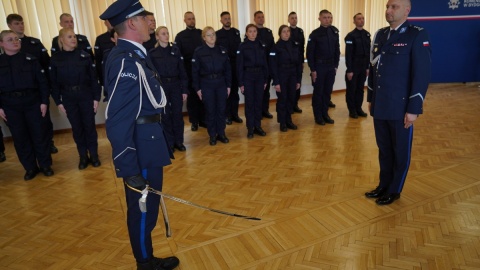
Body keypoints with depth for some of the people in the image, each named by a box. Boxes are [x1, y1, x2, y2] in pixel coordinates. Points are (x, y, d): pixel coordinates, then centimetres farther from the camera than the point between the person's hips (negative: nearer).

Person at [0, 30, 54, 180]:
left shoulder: (30, 59, 3)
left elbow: (42, 82, 2)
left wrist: (44, 101, -5)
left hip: (33, 102, -1)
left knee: (39, 134, 3)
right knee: (20, 137, 7)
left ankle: (45, 165, 17)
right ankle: (30, 168, 19)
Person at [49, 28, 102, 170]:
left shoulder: (84, 56, -1)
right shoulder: (55, 59, 1)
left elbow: (93, 78, -1)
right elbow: (54, 82, 3)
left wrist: (96, 97, -5)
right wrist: (58, 102, -1)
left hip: (86, 96, -1)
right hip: (68, 98, 1)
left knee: (89, 126, 4)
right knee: (77, 128, 8)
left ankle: (94, 155, 17)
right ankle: (83, 156, 20)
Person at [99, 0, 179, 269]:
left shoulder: (135, 54, 9)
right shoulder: (126, 61, -21)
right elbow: (118, 120, -25)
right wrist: (129, 169, -25)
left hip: (148, 142, 10)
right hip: (141, 148, -10)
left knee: (147, 207, 20)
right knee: (143, 208, 8)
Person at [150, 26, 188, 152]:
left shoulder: (175, 50, 4)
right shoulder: (152, 53, -1)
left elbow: (182, 70, 3)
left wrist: (185, 89, -2)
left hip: (176, 85, 2)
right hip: (161, 86, -1)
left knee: (177, 114, 4)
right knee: (165, 115, 4)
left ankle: (179, 141, 17)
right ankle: (169, 143, 15)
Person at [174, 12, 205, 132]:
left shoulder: (201, 33, 9)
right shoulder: (180, 36, 4)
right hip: (188, 71, -1)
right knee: (191, 95, 4)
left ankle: (203, 119, 15)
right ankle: (194, 121, 12)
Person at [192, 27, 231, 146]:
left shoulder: (222, 50, 5)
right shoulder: (198, 52, -3)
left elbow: (227, 69, 7)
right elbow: (195, 71, -3)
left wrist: (228, 85, 4)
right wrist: (197, 88, -6)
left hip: (221, 83, 3)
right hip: (206, 85, -2)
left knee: (221, 109, 7)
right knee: (210, 111, 4)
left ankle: (221, 133, 21)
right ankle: (212, 135, 16)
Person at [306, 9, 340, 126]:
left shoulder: (334, 32, 6)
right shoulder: (315, 33, -7)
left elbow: (337, 50, 11)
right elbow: (309, 53, -8)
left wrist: (336, 65, 6)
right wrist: (312, 69, -11)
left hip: (331, 67, 4)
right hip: (319, 67, -4)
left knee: (328, 92, 10)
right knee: (318, 92, 3)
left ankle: (325, 113, 22)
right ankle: (318, 116, 13)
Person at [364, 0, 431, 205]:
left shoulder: (417, 35, -8)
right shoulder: (380, 35, 9)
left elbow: (422, 74, -12)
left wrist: (413, 109, -15)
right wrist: (370, 98, 15)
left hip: (401, 107, -5)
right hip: (380, 106, 5)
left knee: (400, 152, 10)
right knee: (384, 149, 16)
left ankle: (394, 191, 26)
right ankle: (383, 186, 32)